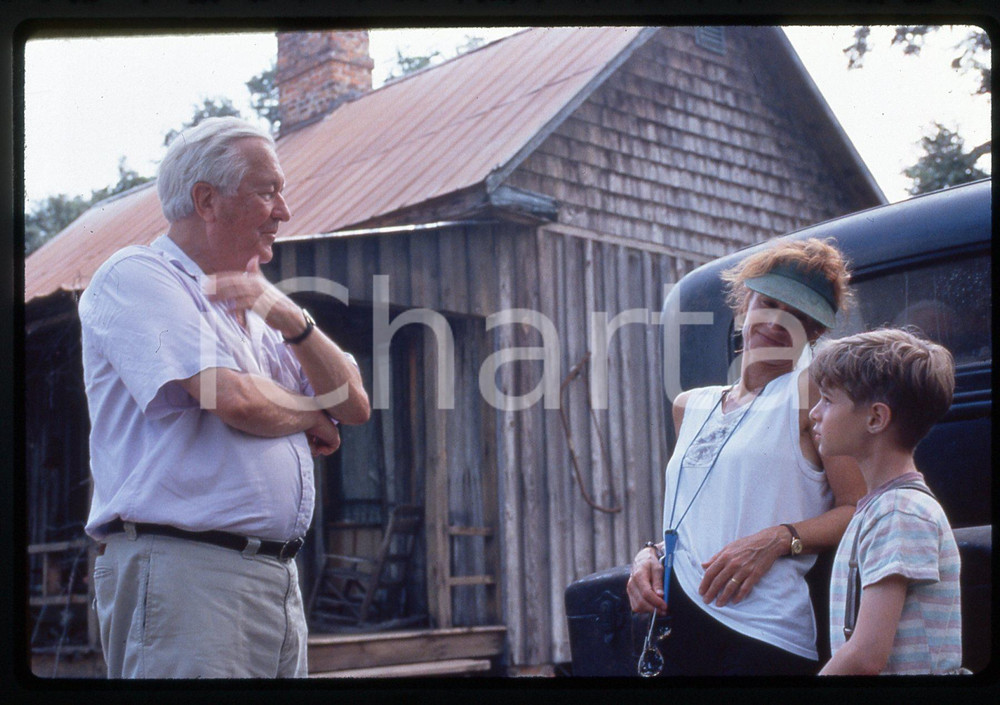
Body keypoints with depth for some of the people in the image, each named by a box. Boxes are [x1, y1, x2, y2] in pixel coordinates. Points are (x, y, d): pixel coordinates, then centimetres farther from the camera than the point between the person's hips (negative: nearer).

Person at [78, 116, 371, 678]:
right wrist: (311, 417, 3)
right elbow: (234, 399, -18)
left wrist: (291, 320, -2)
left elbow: (354, 405, 14)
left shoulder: (252, 306, 21)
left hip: (279, 576, 8)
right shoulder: (137, 276, -4)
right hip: (184, 572, -8)